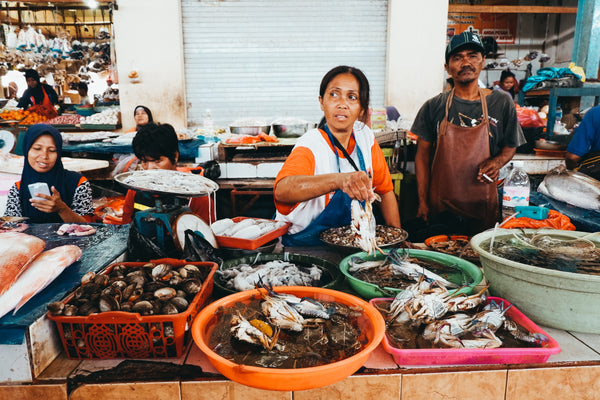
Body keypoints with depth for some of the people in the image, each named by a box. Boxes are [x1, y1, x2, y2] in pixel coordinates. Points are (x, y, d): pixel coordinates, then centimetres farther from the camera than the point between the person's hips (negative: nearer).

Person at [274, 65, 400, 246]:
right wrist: (339, 179, -59)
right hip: (303, 244, -2)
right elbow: (281, 190, -44)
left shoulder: (365, 137, -4)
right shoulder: (310, 146, -23)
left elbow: (385, 190, 7)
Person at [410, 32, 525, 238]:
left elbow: (510, 147, 12)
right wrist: (422, 202, -3)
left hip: (483, 207, 1)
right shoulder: (434, 107, 0)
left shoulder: (502, 103, 1)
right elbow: (422, 155, 2)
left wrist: (497, 162, -11)